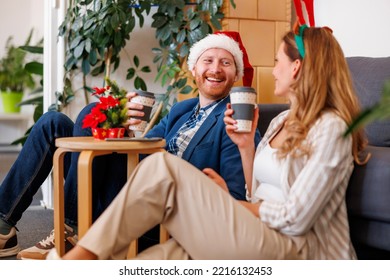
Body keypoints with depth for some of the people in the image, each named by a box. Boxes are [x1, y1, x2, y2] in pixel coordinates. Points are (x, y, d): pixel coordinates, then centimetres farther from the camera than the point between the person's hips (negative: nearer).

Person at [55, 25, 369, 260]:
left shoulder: (331, 128, -7)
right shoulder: (281, 120, 19)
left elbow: (294, 219, -14)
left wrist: (225, 202, -2)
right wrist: (245, 145, 5)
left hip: (296, 250, -8)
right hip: (260, 239, 8)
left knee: (163, 167, -15)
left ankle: (81, 257, -12)